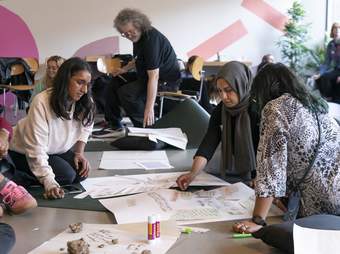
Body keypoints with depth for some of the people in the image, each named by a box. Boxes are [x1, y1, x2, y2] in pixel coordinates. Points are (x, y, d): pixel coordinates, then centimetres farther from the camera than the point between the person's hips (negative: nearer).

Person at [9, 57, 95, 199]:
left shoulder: (86, 103, -17)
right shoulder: (41, 103, -33)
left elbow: (84, 129, 4)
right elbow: (36, 149, -34)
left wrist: (79, 153, -12)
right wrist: (49, 182, -42)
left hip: (57, 150, 7)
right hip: (25, 152, -6)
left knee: (81, 173, -12)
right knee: (66, 175, -23)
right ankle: (28, 179, 1)